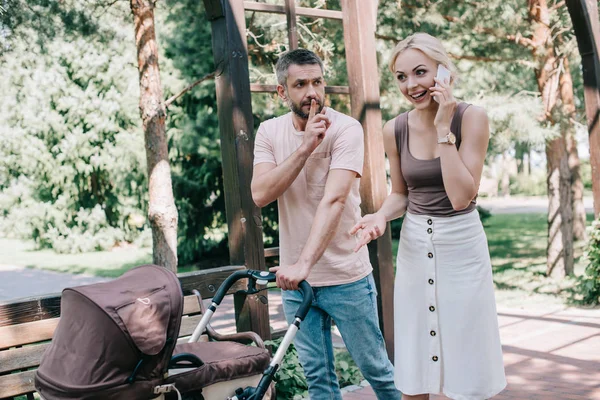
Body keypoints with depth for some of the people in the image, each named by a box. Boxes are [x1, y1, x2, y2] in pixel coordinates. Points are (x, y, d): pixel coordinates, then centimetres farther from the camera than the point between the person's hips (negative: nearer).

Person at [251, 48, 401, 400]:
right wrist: (304, 147, -21)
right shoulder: (270, 132, 1)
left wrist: (304, 263, -36)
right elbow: (260, 195, -12)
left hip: (347, 278, -3)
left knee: (376, 369, 9)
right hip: (294, 278, 4)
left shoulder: (345, 128, -13)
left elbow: (334, 200, -25)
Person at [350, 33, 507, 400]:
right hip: (414, 245, 3)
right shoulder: (395, 130, -1)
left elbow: (461, 196, -20)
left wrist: (443, 128, -21)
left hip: (461, 244, -3)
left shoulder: (471, 118, -11)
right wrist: (381, 217, -10)